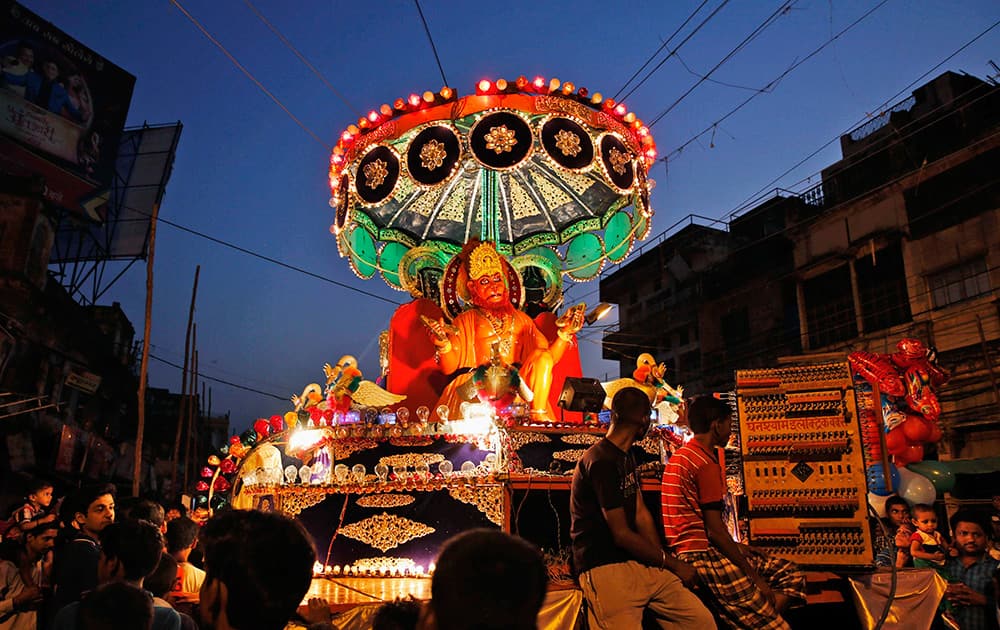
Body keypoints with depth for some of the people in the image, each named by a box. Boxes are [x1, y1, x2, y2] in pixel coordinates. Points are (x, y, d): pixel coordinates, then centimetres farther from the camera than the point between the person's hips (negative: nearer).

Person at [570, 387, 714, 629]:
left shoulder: (627, 456, 17)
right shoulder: (602, 461, -16)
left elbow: (641, 514, 13)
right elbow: (621, 534, -16)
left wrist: (663, 560, 0)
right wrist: (673, 564, -6)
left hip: (641, 563, 8)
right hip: (607, 570, -8)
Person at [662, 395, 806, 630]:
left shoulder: (682, 455, 16)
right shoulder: (706, 463, -14)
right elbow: (715, 531, -17)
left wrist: (737, 546, 12)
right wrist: (753, 576, -9)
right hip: (705, 556, -10)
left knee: (791, 575, 11)